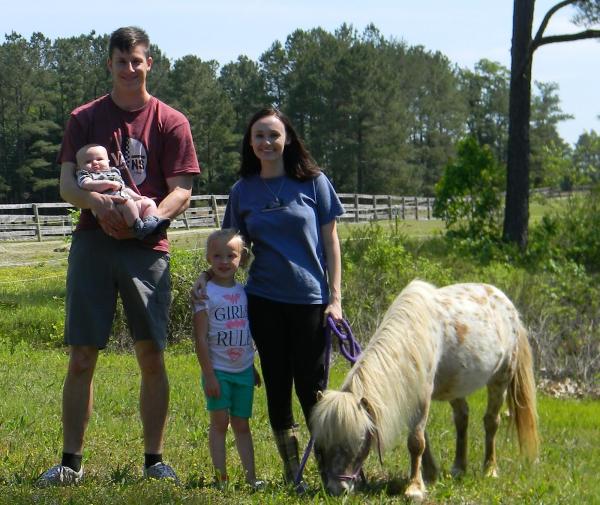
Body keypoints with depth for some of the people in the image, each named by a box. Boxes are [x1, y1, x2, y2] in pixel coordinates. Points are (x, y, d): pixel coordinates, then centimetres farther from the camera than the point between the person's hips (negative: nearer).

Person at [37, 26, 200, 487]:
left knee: (152, 355, 0)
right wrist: (95, 201, -21)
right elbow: (67, 183, 1)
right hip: (93, 242, 1)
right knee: (82, 356, -1)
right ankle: (71, 461, 6)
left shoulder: (171, 123, 6)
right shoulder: (85, 119, 10)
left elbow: (182, 191, 0)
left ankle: (155, 459, 10)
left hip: (148, 246, -1)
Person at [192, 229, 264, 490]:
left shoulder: (243, 291, 7)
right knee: (219, 423, -2)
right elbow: (200, 338, -12)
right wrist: (208, 375, -15)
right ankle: (221, 477, 2)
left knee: (241, 424, 9)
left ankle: (251, 476, 11)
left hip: (243, 370, 5)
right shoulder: (205, 293, -10)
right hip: (218, 371, -5)